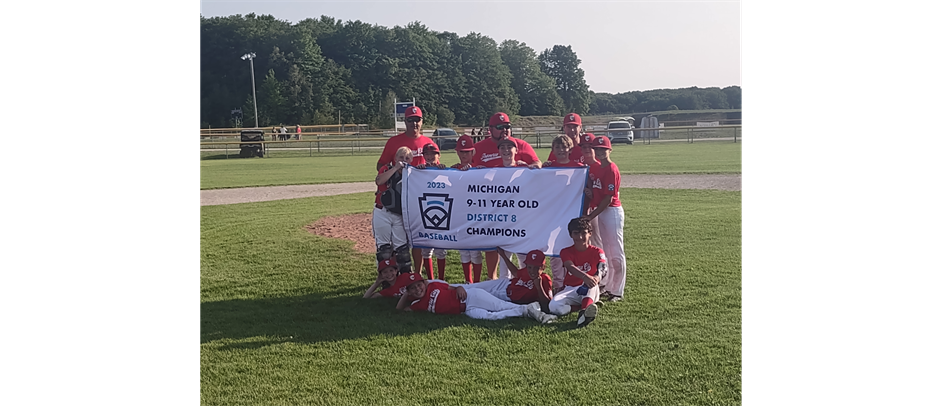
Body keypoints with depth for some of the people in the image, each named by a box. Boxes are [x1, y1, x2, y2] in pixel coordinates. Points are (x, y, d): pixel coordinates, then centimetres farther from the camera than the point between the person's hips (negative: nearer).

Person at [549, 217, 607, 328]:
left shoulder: (597, 252, -1)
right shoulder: (566, 252, -1)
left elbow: (602, 269, -22)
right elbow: (571, 267, -24)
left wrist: (597, 277, -49)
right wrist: (585, 276, -47)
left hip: (589, 292, -1)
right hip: (570, 290, 1)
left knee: (591, 281, -38)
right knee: (554, 306, -31)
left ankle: (586, 309, -59)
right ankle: (588, 306, -25)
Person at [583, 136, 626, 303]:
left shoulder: (612, 170, -14)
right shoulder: (594, 167, 10)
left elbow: (608, 198, -17)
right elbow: (591, 191, 18)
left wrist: (591, 216, -17)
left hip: (612, 212, -8)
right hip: (597, 212, 8)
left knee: (615, 253, -1)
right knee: (602, 251, 14)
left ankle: (617, 292, 7)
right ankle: (606, 287, 25)